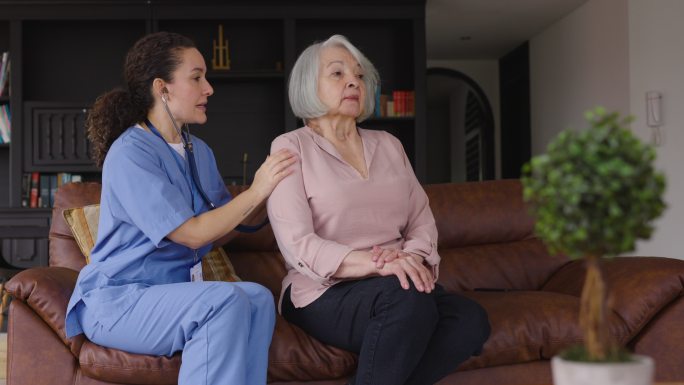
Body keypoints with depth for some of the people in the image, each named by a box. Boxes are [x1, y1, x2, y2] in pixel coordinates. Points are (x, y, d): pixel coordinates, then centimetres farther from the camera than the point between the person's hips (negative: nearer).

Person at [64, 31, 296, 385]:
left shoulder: (199, 152, 11)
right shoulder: (130, 154, -14)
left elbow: (221, 226, 9)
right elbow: (192, 234, -17)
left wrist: (273, 184, -1)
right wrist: (256, 192, -13)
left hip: (169, 294, 7)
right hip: (116, 301, -7)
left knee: (258, 299, -21)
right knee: (226, 300, -30)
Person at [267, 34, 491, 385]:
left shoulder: (389, 145, 18)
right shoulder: (290, 148, 1)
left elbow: (422, 220, 11)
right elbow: (298, 246, -11)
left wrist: (412, 258, -13)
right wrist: (377, 264, -25)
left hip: (397, 287, 5)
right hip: (325, 294, -5)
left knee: (471, 320, -24)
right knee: (407, 299, -35)